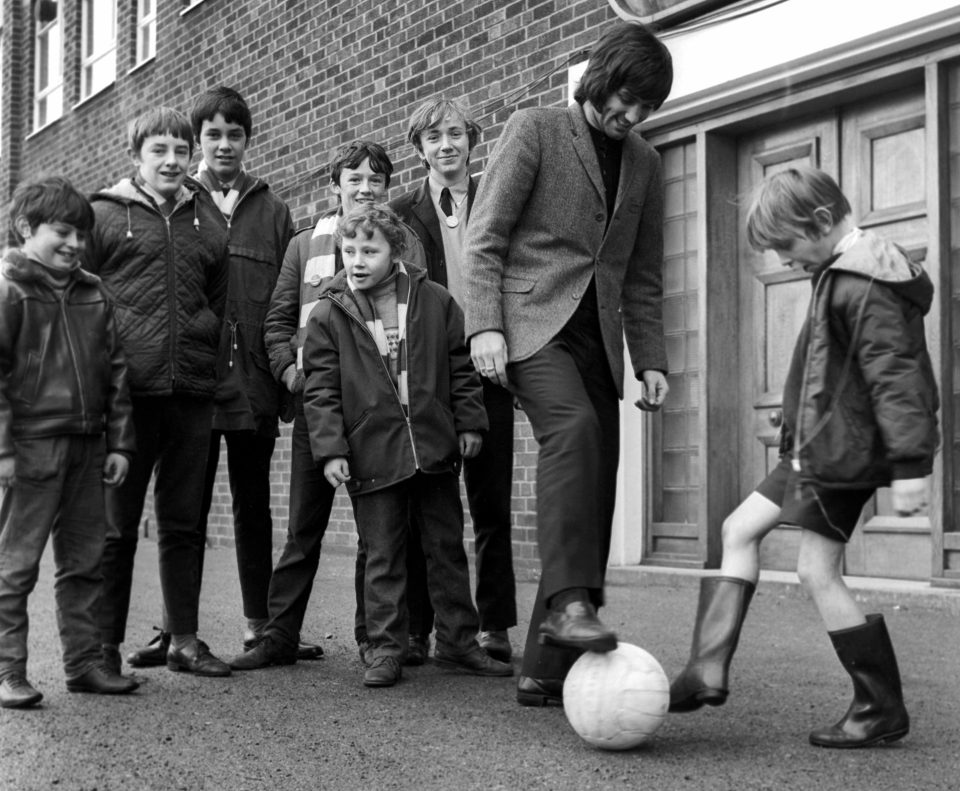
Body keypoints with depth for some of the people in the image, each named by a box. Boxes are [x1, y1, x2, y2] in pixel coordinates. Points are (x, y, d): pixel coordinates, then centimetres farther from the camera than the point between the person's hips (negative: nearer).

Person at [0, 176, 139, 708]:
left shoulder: (93, 295, 12)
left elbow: (114, 371, 14)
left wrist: (119, 442, 9)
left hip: (86, 448, 6)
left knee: (84, 563, 12)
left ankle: (84, 663, 21)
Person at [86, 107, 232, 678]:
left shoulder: (209, 223, 13)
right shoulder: (104, 215, 3)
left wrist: (203, 338, 8)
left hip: (191, 392, 3)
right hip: (125, 390, -3)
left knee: (184, 522, 10)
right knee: (116, 525, 4)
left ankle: (184, 638, 19)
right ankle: (106, 645, 12)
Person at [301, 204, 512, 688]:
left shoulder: (435, 302, 3)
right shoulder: (328, 315, -1)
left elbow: (460, 368, 9)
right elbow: (321, 391, -3)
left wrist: (470, 422, 5)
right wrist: (330, 449, -10)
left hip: (435, 447, 2)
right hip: (372, 453, -2)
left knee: (447, 548, 11)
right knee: (382, 557, 3)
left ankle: (458, 643, 22)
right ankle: (385, 648, 14)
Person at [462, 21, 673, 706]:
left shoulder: (645, 163, 18)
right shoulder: (534, 130, 3)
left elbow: (644, 276, 21)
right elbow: (485, 238, -3)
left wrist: (650, 359, 12)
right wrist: (484, 324, -15)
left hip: (597, 337, 5)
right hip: (532, 323, -5)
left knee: (594, 496, -2)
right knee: (573, 428, -33)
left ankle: (549, 669, 3)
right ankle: (569, 601, -38)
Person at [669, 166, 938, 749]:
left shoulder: (864, 287, -19)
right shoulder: (841, 275, 13)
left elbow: (895, 374, -23)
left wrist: (910, 464, -25)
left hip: (843, 453, -11)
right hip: (817, 447, 11)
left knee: (819, 571, -5)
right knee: (740, 528, 11)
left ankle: (883, 711, 7)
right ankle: (709, 670, 11)